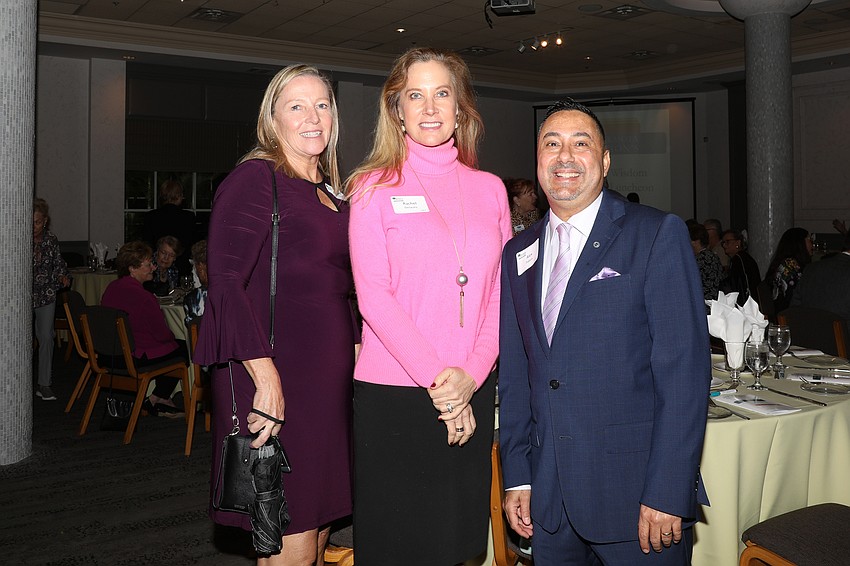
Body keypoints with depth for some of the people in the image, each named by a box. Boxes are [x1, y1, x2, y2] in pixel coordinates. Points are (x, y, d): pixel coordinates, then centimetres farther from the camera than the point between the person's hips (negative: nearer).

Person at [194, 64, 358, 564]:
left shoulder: (331, 194, 17)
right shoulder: (255, 178, -6)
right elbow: (226, 286, -16)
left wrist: (356, 352, 10)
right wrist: (267, 380, -23)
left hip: (329, 380, 8)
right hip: (277, 381, -8)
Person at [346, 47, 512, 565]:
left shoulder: (490, 189, 10)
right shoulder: (374, 187, 0)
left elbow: (501, 293, 6)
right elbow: (373, 297, -8)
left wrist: (471, 374, -8)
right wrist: (435, 379, -13)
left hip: (471, 394, 3)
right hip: (393, 393, -3)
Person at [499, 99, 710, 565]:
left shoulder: (658, 234, -6)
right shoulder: (518, 253, 9)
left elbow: (684, 368, -12)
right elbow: (514, 374, 10)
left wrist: (666, 493, -15)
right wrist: (516, 476, 6)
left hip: (636, 492, -4)